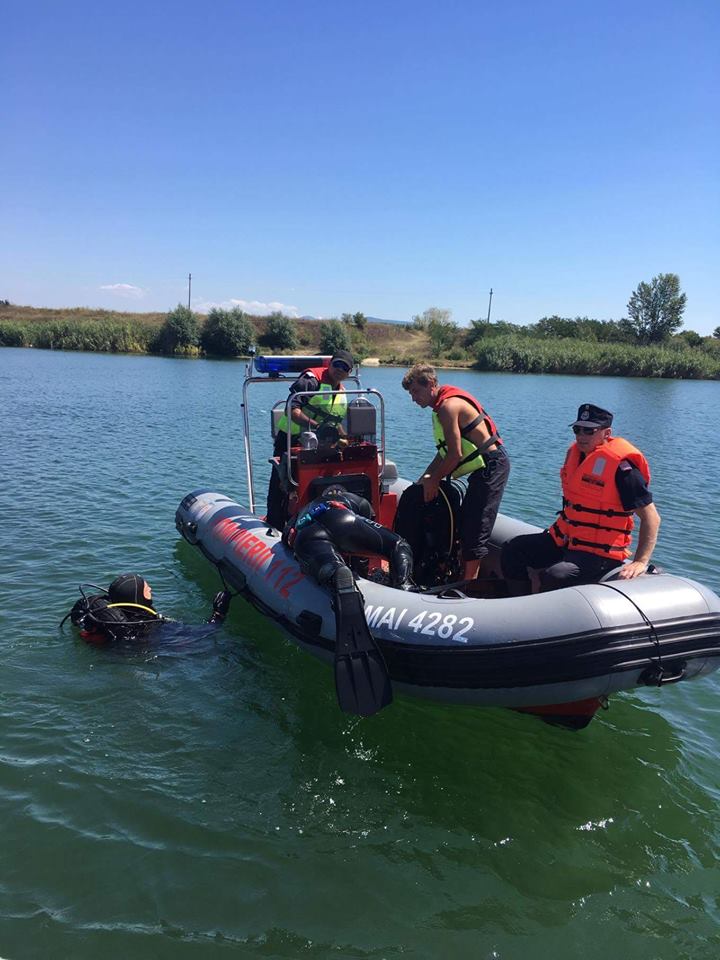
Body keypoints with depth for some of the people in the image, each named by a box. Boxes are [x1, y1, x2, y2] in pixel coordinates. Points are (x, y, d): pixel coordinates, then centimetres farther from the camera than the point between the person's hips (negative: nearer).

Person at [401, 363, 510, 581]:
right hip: (486, 467, 11)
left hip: (491, 465, -11)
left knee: (474, 528, -9)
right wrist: (425, 479, 12)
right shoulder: (443, 404, 15)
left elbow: (455, 454, -21)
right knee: (466, 524, 16)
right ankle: (467, 577, 25)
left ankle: (468, 582, -3)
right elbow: (445, 452, 18)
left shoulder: (448, 406, -18)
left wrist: (434, 480, -10)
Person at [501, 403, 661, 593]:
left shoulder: (620, 467, -17)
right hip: (566, 540, 9)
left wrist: (640, 562, -23)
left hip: (599, 552, -9)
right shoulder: (575, 452, 7)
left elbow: (651, 517, -16)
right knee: (512, 550, 4)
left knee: (551, 578, -32)